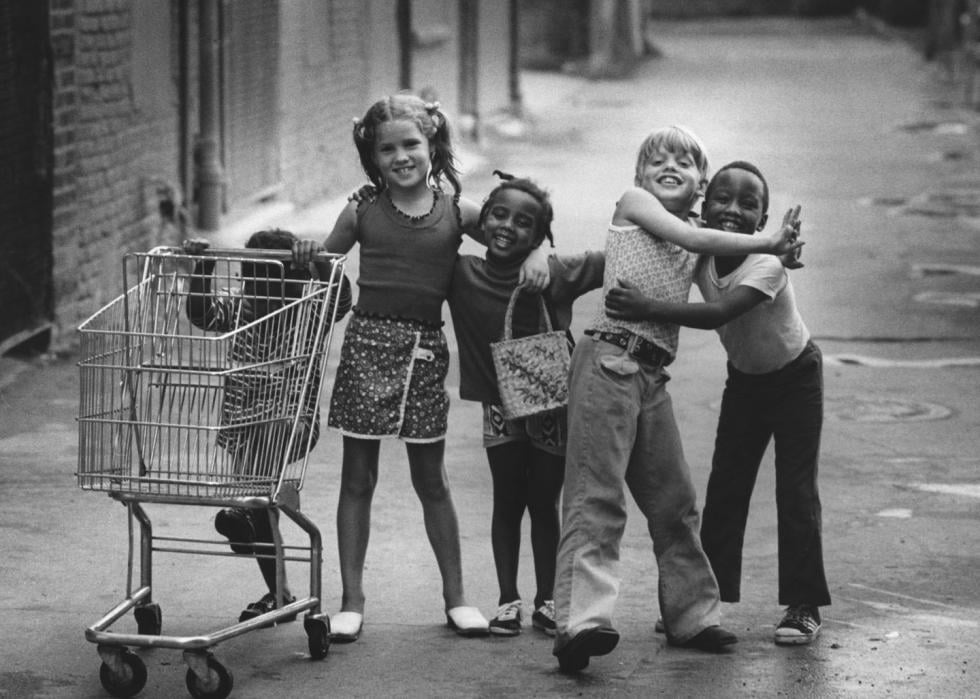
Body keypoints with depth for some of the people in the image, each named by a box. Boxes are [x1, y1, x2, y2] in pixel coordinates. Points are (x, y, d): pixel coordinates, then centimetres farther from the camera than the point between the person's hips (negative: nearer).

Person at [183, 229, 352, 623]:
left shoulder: (308, 313, -2)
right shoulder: (240, 310, 10)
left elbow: (340, 299, -17)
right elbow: (201, 314, 3)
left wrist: (320, 263, -30)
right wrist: (202, 270, -8)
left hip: (291, 421, -4)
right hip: (244, 425, 4)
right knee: (261, 506, 5)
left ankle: (242, 510, -44)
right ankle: (279, 594, 14)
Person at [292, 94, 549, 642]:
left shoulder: (458, 212, 3)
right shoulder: (362, 213, 3)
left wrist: (536, 255, -10)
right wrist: (308, 255, -11)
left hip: (425, 349, 0)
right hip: (367, 342, 0)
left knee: (432, 479, 9)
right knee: (358, 478, 3)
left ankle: (456, 597, 19)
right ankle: (352, 601, 9)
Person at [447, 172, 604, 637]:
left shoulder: (558, 275, -13)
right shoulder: (462, 275, -9)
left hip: (553, 404, -1)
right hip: (501, 404, 1)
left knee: (545, 504, 9)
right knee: (508, 502, 7)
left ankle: (546, 601, 20)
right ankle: (508, 600, 17)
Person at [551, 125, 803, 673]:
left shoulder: (698, 241, 21)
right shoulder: (634, 202, 4)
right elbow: (694, 239, -7)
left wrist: (778, 251, -1)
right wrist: (769, 242, -4)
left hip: (653, 375, 7)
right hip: (610, 357, -7)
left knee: (675, 501, 12)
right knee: (597, 494, -15)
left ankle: (693, 616, 24)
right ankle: (583, 620, -24)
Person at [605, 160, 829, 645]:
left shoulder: (766, 264, -34)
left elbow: (717, 314, -47)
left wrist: (647, 308, -53)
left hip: (795, 375, -5)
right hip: (745, 377, 5)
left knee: (796, 491, -6)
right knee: (724, 487, 4)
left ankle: (803, 605, 1)